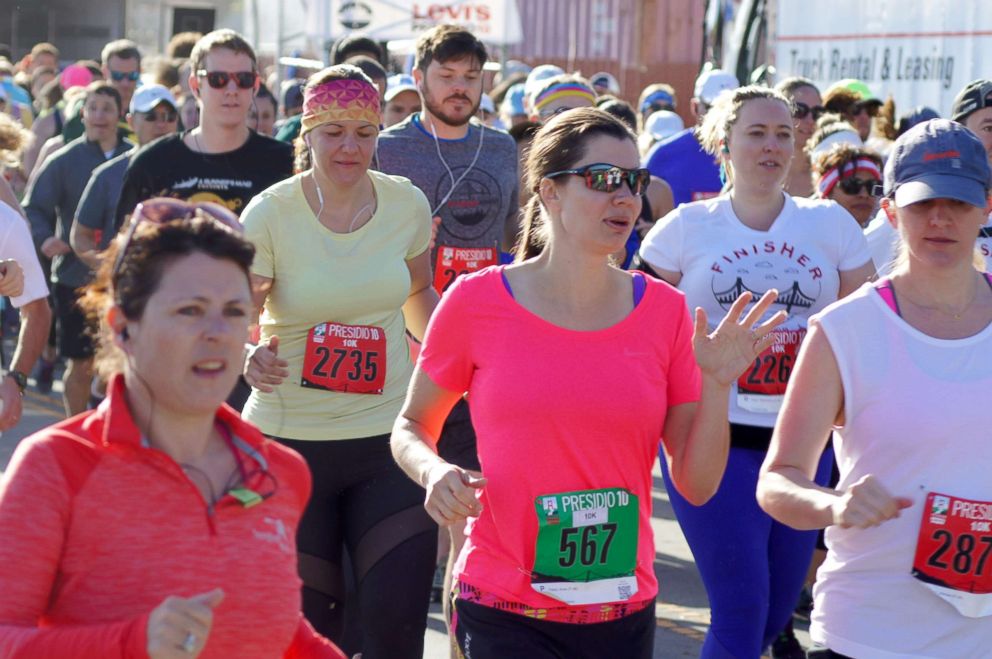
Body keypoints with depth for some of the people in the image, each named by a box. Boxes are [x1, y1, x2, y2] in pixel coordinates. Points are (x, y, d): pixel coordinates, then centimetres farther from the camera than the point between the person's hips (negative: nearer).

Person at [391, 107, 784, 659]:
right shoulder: (477, 302, -5)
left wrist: (716, 385, -12)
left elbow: (698, 484, 2)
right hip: (504, 611, -3)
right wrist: (434, 471, -13)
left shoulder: (664, 309, 1)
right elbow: (412, 427, 7)